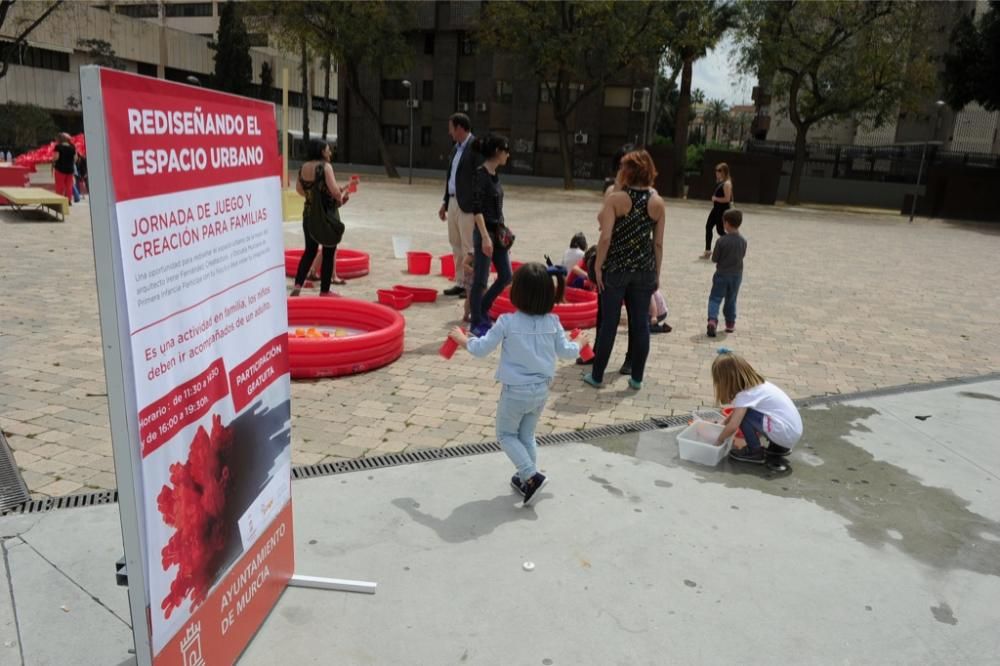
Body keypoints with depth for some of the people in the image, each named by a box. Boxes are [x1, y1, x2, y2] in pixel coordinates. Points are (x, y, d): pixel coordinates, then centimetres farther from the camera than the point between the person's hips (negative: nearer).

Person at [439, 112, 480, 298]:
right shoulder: (456, 148, 16)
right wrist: (445, 202, 19)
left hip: (467, 205, -9)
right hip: (453, 201, 9)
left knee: (468, 247, -4)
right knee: (456, 246, 13)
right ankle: (460, 283, 21)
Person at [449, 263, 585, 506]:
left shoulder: (507, 322, -17)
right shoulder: (552, 322, -5)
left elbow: (482, 349, -9)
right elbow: (565, 351, 6)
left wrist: (464, 340, 10)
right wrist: (579, 344, 28)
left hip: (516, 391, -5)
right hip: (541, 390, 5)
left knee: (506, 435, 14)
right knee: (527, 435, 22)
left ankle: (532, 476, 1)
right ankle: (526, 479, 28)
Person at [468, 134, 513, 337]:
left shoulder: (494, 174, 11)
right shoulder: (481, 173, -15)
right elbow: (476, 208, -20)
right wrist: (485, 237, -24)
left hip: (498, 231, 9)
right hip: (485, 232, -9)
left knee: (506, 276, 12)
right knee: (480, 280, 1)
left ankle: (482, 310, 29)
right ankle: (477, 323, 14)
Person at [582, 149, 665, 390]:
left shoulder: (615, 198, -8)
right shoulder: (658, 203, 2)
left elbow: (606, 237, -14)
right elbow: (658, 243, 3)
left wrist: (597, 266, -6)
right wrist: (657, 274, 11)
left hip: (615, 268, -2)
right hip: (645, 269, 3)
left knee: (608, 322, 6)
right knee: (640, 323, 9)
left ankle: (597, 375, 15)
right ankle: (636, 378, 17)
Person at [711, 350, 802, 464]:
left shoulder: (746, 394, -17)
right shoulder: (756, 383, 9)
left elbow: (732, 426, -21)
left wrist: (719, 441, -5)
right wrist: (723, 422, 18)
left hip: (785, 434, -9)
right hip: (795, 430, 9)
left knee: (742, 414, -11)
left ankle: (755, 451, 1)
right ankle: (778, 446, 20)